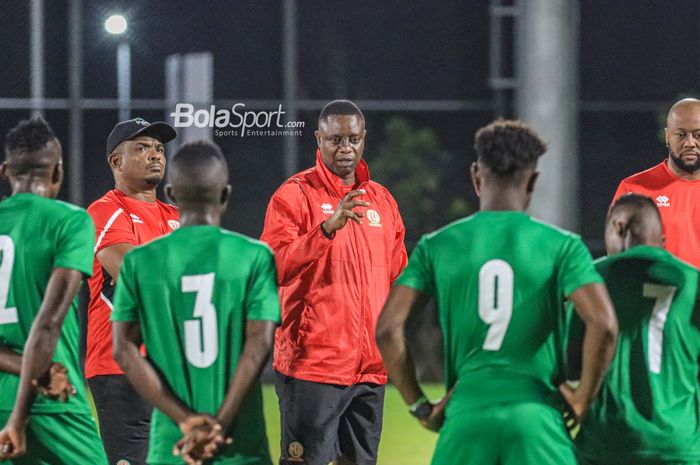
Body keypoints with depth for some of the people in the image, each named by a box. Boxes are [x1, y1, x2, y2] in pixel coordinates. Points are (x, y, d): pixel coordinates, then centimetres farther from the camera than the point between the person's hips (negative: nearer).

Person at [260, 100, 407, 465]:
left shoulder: (381, 200, 14)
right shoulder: (294, 195, -5)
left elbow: (397, 276, 23)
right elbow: (273, 267, -18)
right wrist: (328, 228, -29)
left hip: (370, 367, 6)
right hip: (312, 364, -6)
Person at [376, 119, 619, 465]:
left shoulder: (437, 246, 7)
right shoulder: (560, 246, 2)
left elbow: (388, 329, -1)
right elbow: (603, 325, -11)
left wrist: (419, 405, 8)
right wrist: (583, 398, 3)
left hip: (466, 413, 2)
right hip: (536, 415, -1)